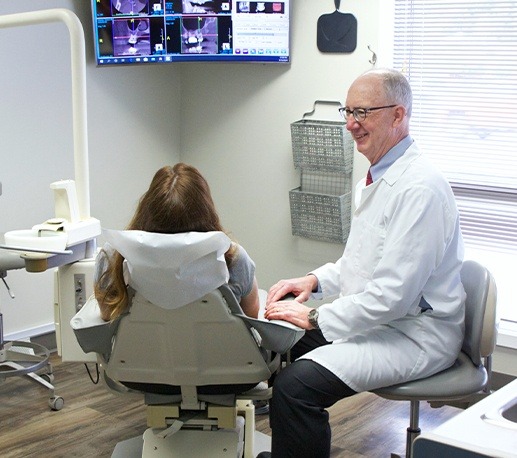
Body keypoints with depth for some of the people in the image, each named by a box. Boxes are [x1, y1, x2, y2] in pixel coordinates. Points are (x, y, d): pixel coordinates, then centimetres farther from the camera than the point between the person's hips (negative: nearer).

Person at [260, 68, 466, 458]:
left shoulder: (419, 188, -21)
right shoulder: (377, 179, 12)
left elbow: (393, 296, -25)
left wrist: (315, 317, -17)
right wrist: (316, 280, 5)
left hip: (416, 332, -10)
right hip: (374, 319, 10)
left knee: (295, 384, -26)